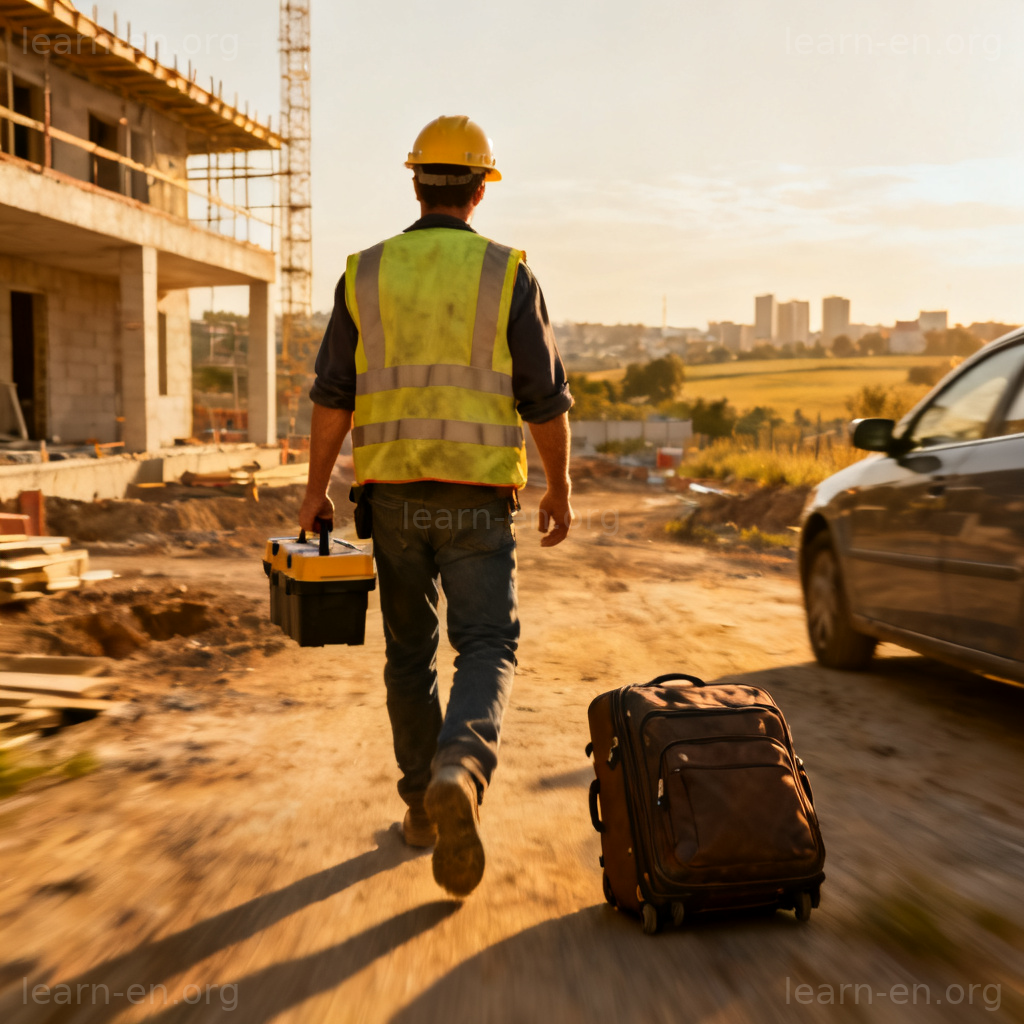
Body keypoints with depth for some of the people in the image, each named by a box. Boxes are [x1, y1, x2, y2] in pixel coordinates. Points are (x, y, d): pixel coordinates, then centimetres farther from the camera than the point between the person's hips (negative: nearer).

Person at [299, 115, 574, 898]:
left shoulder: (366, 274, 3)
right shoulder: (508, 275, -3)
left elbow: (333, 395, 1)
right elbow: (545, 399, -4)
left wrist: (317, 489, 8)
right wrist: (560, 489, 7)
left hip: (393, 494, 2)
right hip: (476, 497, -2)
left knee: (410, 651, 15)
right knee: (486, 651, 0)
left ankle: (423, 806, 21)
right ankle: (458, 775, -27)